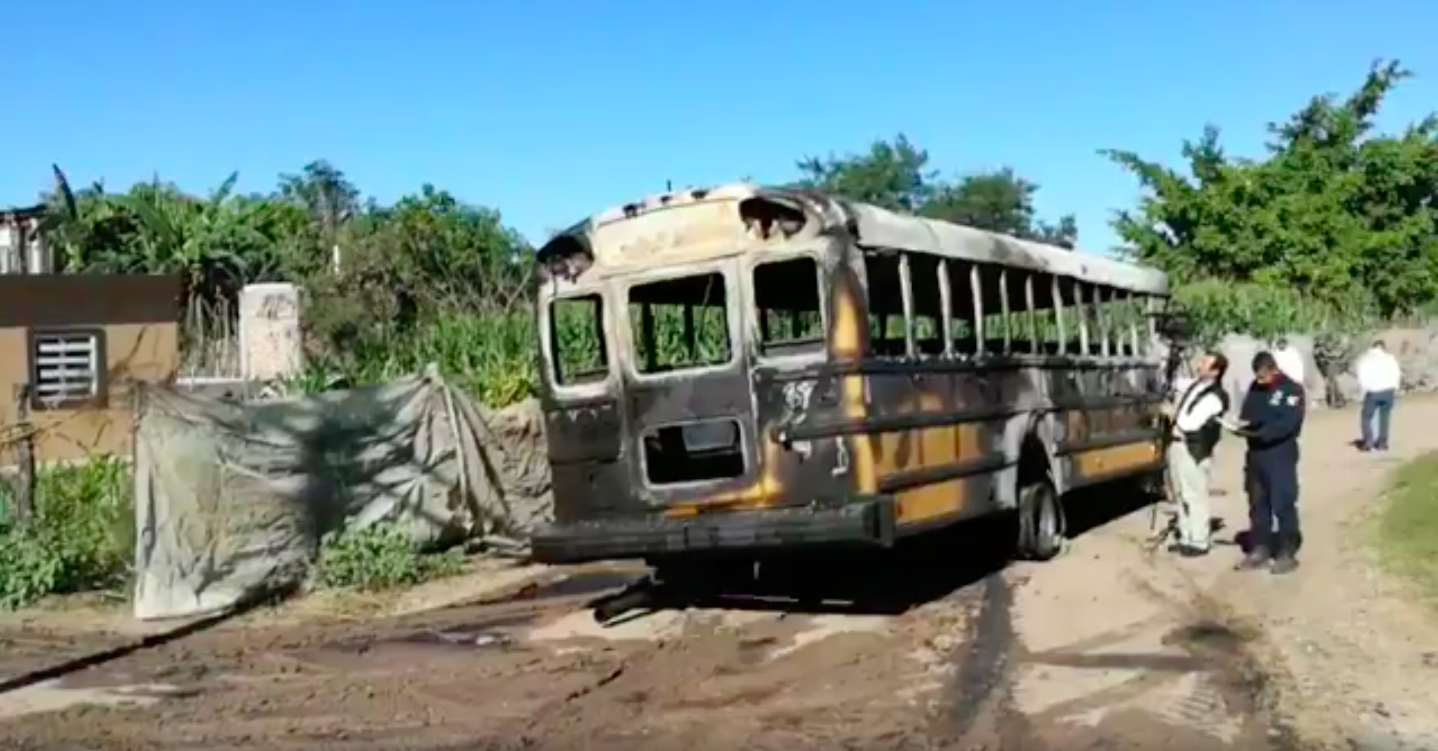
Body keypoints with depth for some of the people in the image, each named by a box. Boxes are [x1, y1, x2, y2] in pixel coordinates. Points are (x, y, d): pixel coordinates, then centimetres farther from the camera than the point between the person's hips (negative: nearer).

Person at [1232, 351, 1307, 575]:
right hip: (1255, 454, 7)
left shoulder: (1292, 390, -9)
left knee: (1283, 505, -5)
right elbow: (1248, 413, 16)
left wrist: (1260, 432, -29)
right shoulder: (1255, 387, 11)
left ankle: (1287, 553, 3)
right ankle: (1259, 550, 21)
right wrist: (1243, 423, -8)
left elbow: (1288, 423, -20)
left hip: (1281, 456, -7)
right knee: (1257, 504, 12)